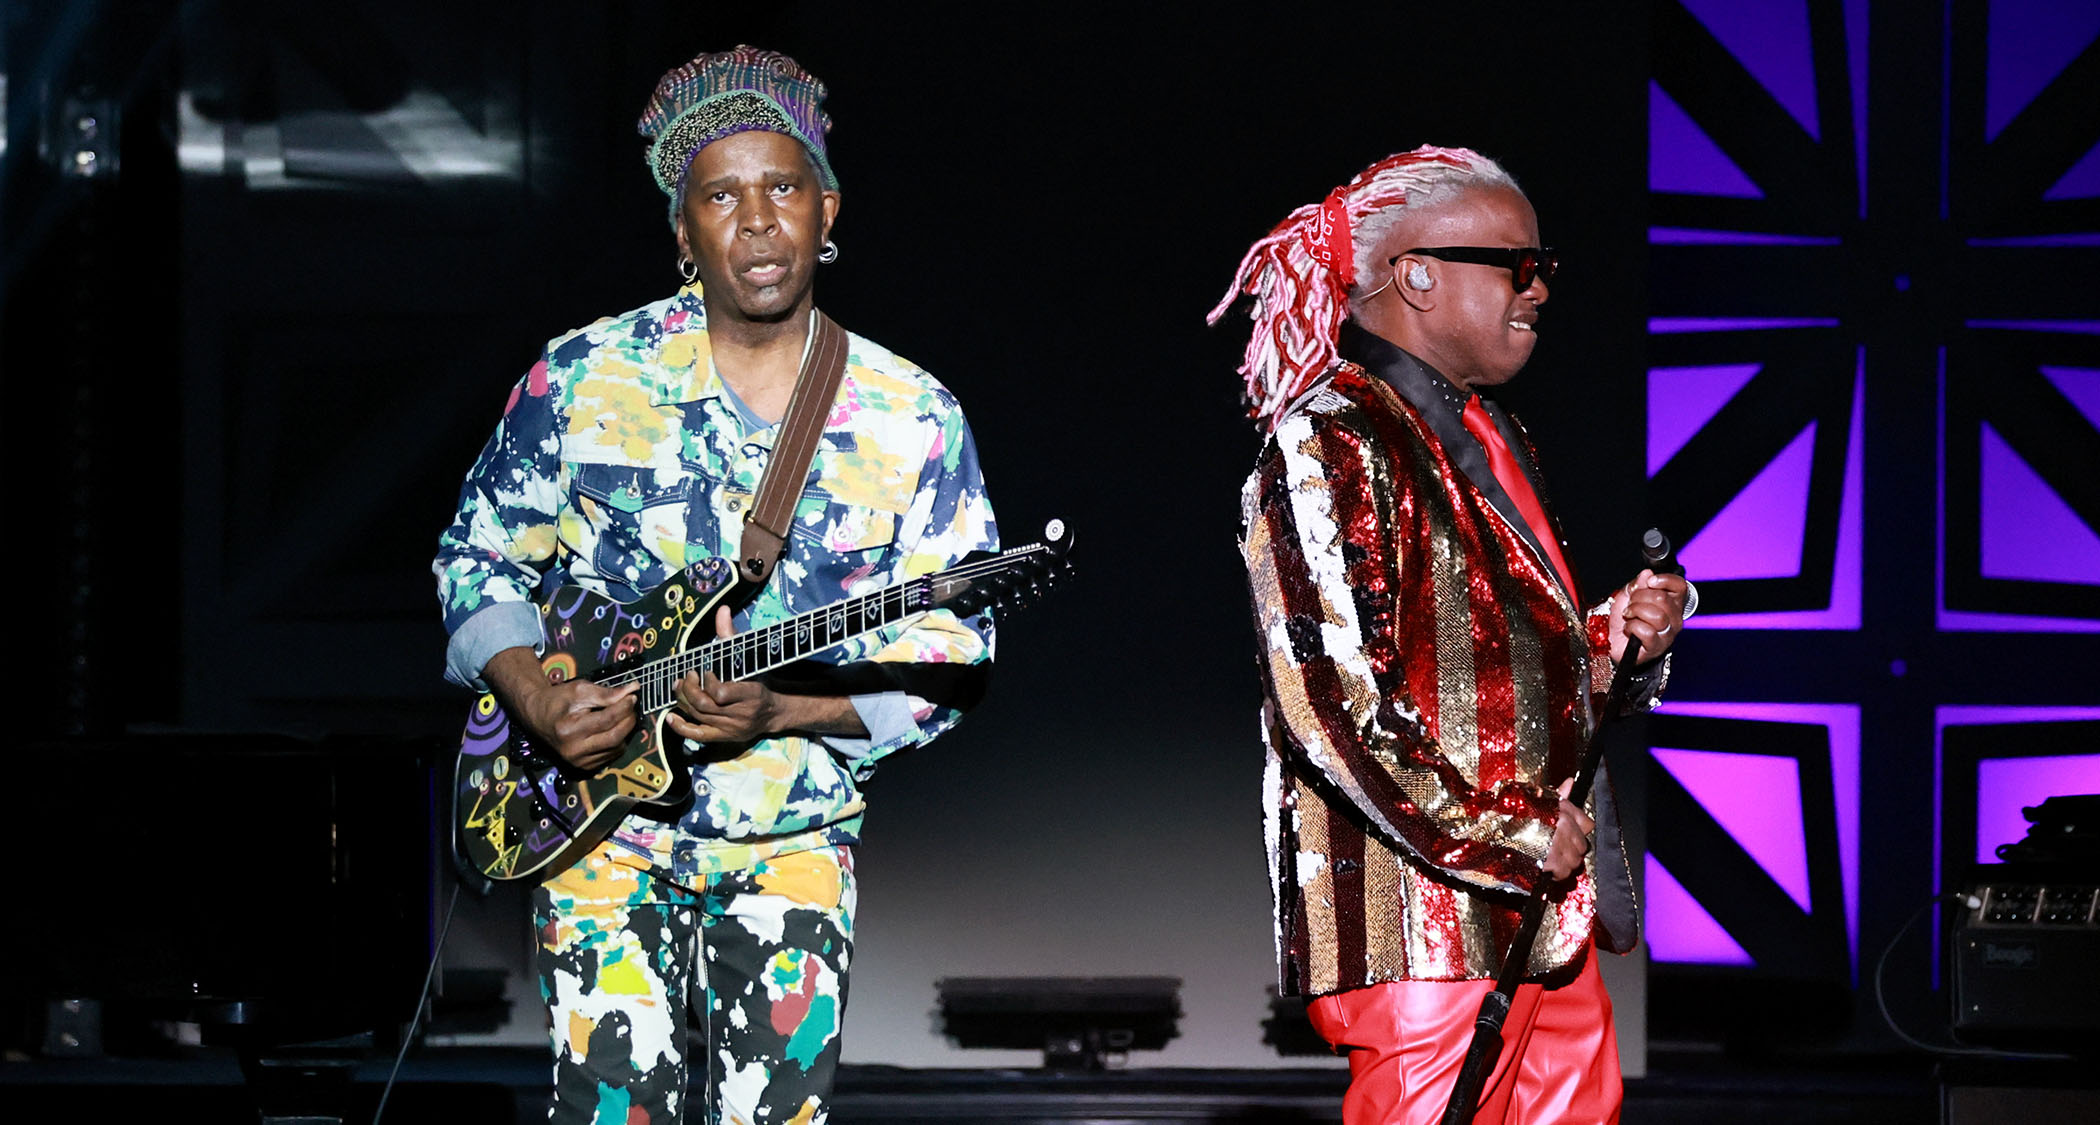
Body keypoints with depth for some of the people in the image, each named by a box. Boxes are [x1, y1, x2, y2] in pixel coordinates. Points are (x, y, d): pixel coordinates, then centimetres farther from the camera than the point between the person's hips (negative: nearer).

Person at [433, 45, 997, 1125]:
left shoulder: (913, 419, -2)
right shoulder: (580, 377, -1)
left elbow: (949, 651, -3)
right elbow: (478, 556, 8)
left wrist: (780, 712, -18)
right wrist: (538, 702, -10)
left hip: (792, 844, 1)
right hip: (601, 826, -1)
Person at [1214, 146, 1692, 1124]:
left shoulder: (1486, 439, 21)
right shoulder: (1330, 443, -10)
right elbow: (1329, 698, -20)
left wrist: (1616, 637, 8)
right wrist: (1513, 837, -16)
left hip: (1547, 912, 9)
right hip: (1422, 925, -9)